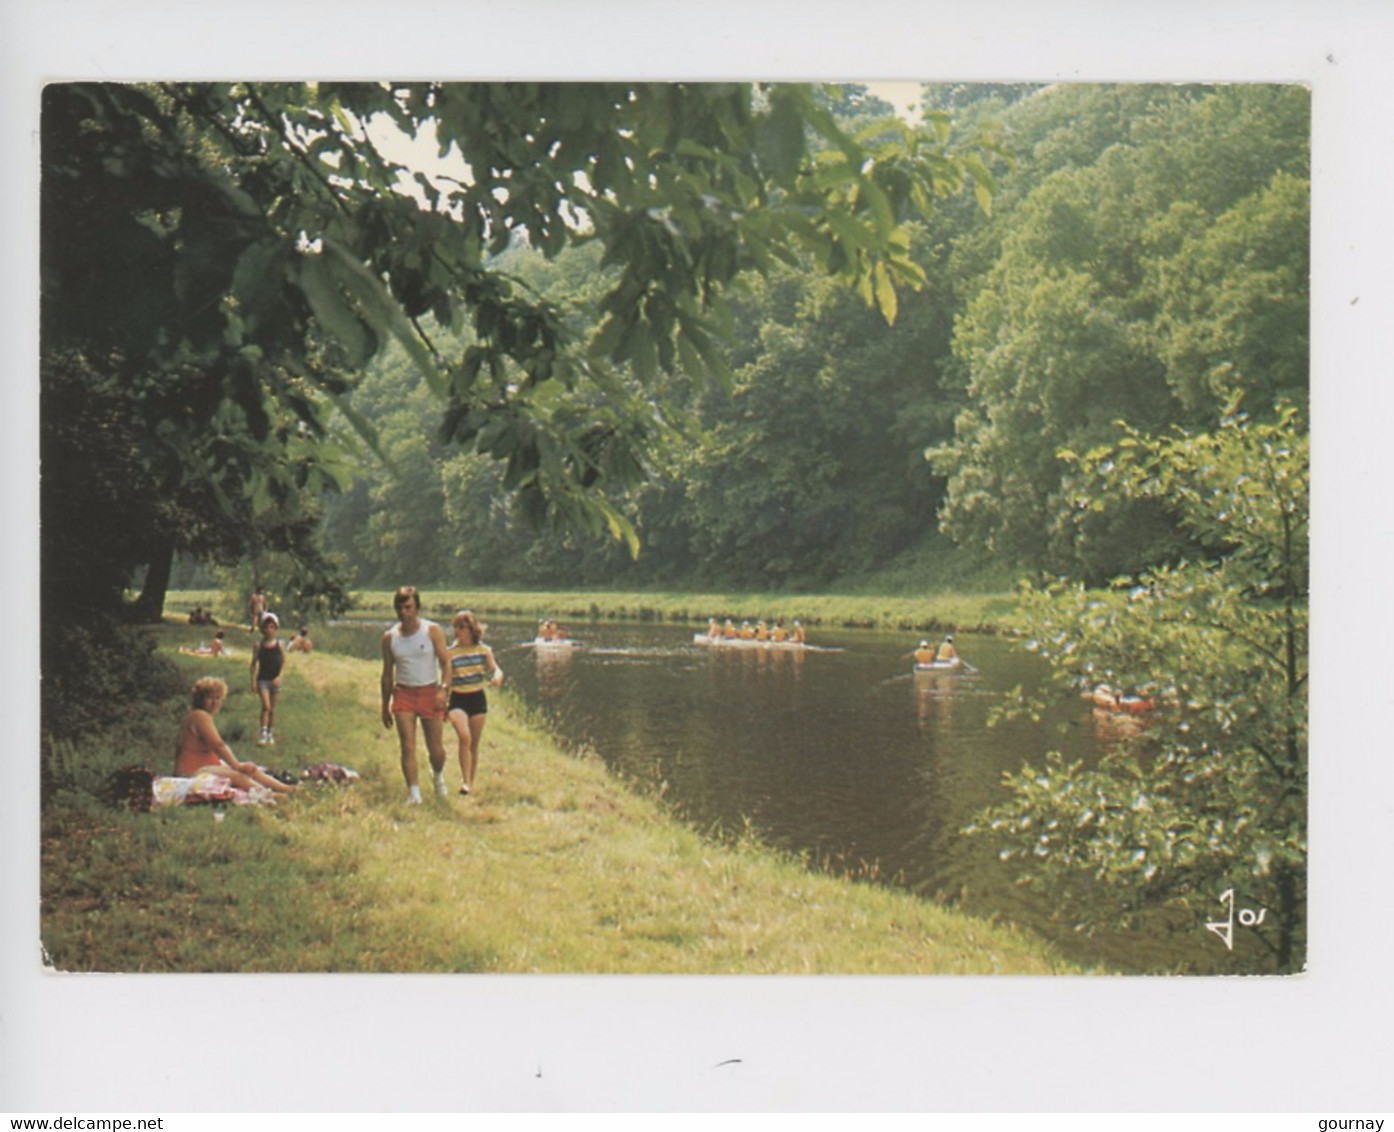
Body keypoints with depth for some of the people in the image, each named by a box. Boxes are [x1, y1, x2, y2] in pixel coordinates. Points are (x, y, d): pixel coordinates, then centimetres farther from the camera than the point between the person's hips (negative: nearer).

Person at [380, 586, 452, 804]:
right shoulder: (389, 637, 3)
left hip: (430, 692, -1)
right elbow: (387, 673, 12)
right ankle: (413, 792, -9)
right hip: (403, 694, 1)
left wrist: (443, 689, -23)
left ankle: (438, 774, 35)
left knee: (436, 749, 4)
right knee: (407, 746, -11)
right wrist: (385, 706, 12)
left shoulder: (432, 631, -4)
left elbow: (445, 663, -7)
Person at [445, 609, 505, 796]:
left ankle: (471, 782, 24)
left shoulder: (483, 649, 2)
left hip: (478, 698, 2)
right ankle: (465, 781, -19)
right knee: (465, 737, -23)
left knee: (474, 743, 9)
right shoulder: (450, 652, -1)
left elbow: (496, 669, -4)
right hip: (457, 699, -2)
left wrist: (497, 676, -28)